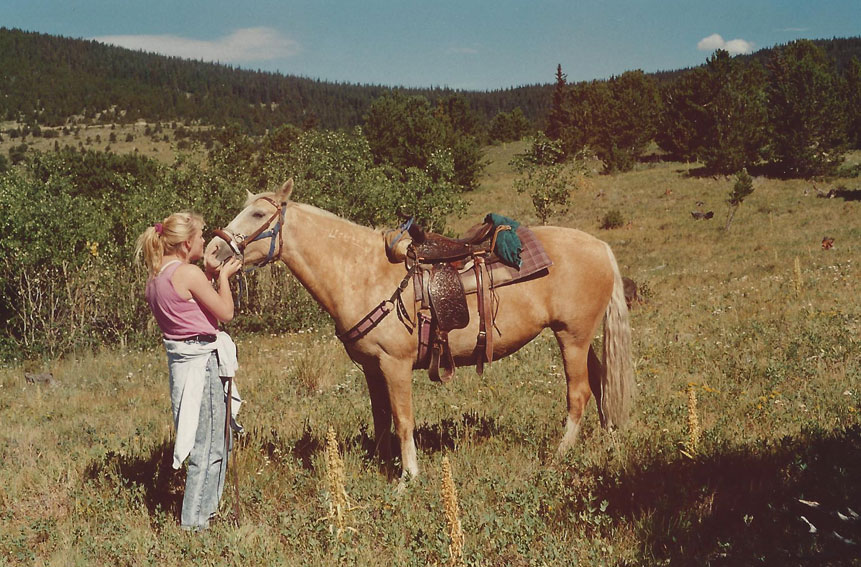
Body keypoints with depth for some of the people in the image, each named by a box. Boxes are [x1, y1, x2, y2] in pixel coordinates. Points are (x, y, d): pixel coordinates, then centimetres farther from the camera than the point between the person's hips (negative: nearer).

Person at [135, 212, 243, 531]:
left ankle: (204, 507, 32)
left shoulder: (155, 277, 9)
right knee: (208, 443, 1)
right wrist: (223, 277, 1)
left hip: (181, 359, 9)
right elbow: (226, 312, -13)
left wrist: (210, 276, 15)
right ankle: (194, 520, 8)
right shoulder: (189, 273, -18)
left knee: (210, 440, 21)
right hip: (201, 360, -9)